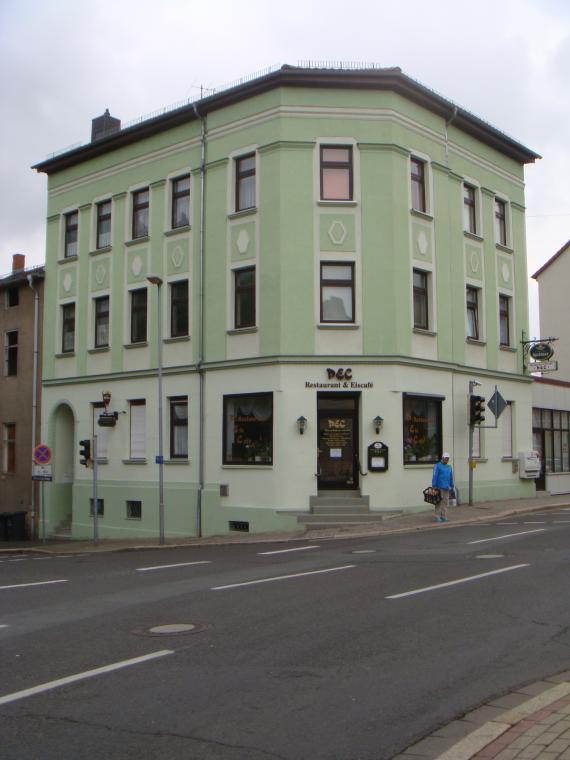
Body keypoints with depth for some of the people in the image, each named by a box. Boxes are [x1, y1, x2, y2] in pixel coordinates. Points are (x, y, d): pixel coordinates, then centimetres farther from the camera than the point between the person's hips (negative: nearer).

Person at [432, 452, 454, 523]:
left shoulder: (449, 467, 14)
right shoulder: (438, 466, -5)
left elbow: (451, 477, 18)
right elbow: (435, 476, -9)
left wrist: (452, 486, 16)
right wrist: (434, 486, -14)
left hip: (447, 488, 6)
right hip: (439, 488, -6)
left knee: (445, 502, 6)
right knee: (439, 502, -4)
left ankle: (444, 516, 12)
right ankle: (437, 517, -1)